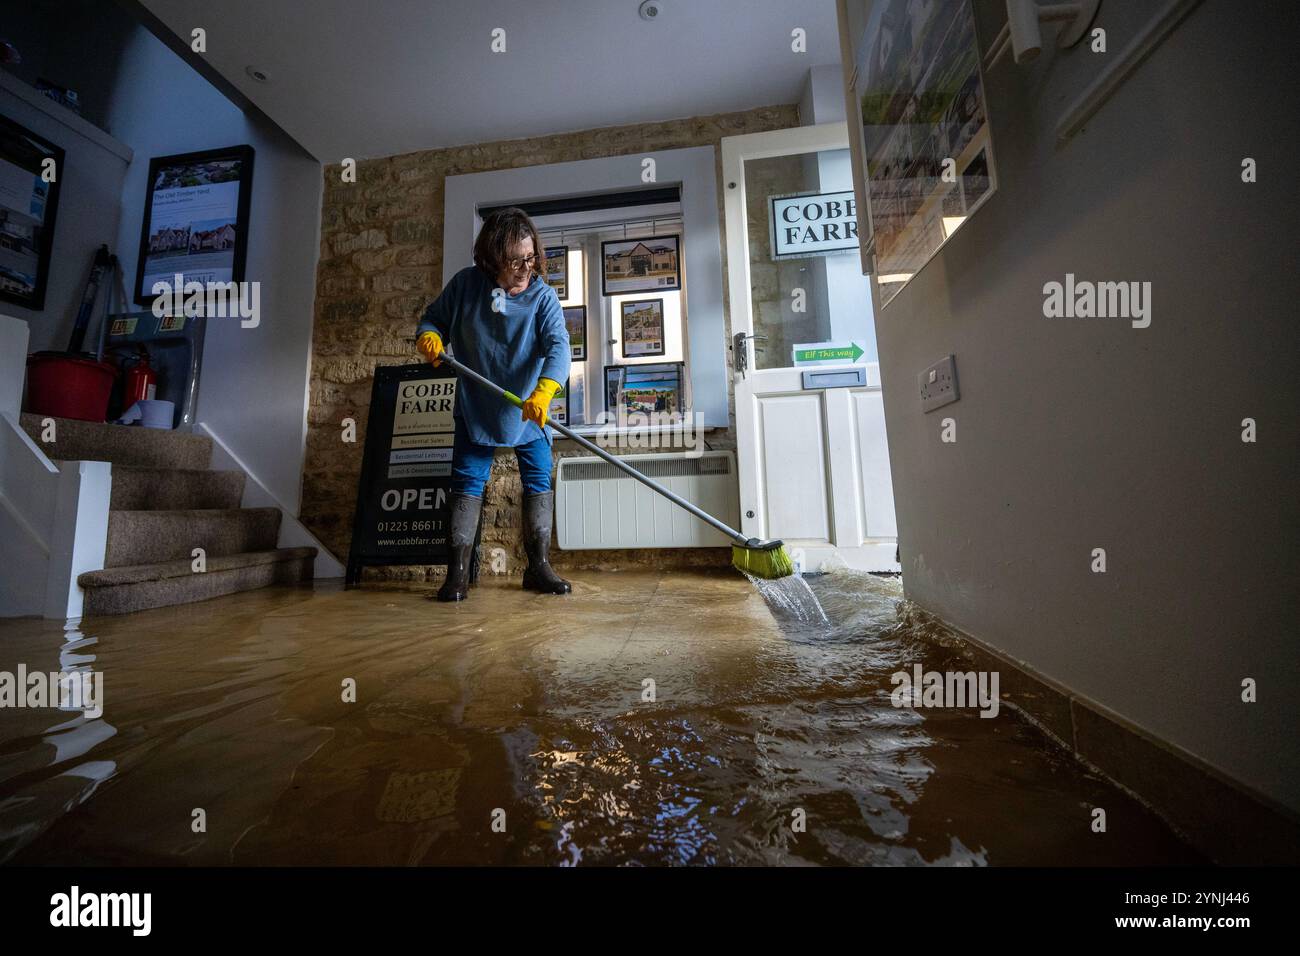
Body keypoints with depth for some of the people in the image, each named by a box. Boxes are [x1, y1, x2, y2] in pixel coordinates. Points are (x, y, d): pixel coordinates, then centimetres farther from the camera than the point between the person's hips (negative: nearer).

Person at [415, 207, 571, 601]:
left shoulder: (543, 296, -10)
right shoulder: (465, 283, -5)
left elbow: (558, 346, -25)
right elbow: (433, 317, 8)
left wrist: (543, 392, -42)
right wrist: (428, 337, -16)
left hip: (529, 412, 0)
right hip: (475, 408, 1)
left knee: (539, 482, 1)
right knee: (467, 482, 0)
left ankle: (538, 566, 15)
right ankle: (458, 572, 10)